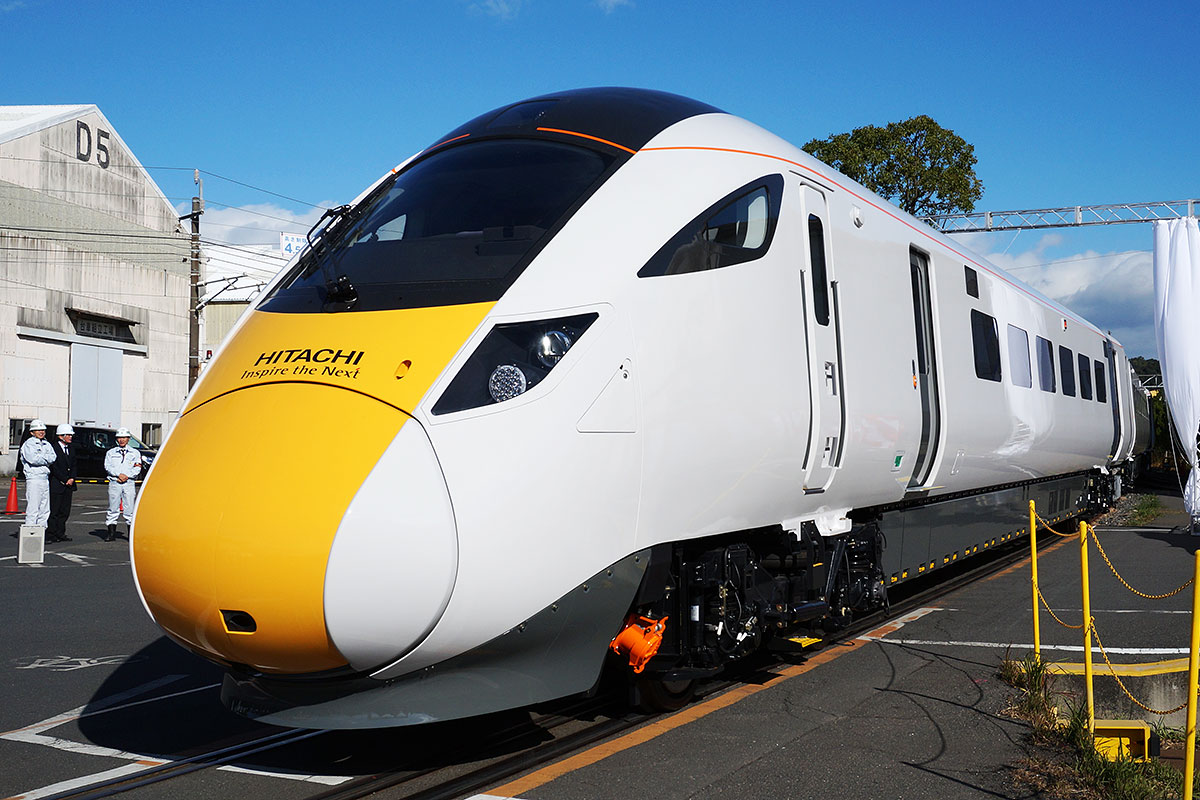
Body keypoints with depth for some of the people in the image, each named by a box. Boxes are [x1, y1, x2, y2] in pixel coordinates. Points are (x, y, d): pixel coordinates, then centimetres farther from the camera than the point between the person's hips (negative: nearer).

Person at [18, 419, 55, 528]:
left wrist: (41, 458, -9)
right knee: (33, 509, -9)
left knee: (45, 510, 8)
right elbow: (33, 459, -16)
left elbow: (53, 458, 5)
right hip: (33, 479, -7)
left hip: (45, 478, 7)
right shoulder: (28, 444, -2)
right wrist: (46, 459, -2)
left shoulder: (47, 445, 18)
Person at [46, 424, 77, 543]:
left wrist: (72, 478, -2)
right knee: (54, 511, -4)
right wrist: (65, 480, -12)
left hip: (68, 485, 7)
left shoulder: (71, 449, 15)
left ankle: (60, 533, 14)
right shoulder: (53, 448, -8)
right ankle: (50, 534, 0)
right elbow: (54, 467, -12)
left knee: (65, 511, 8)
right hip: (56, 484, -7)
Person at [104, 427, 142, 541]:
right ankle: (111, 533, 5)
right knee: (113, 508, 0)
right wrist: (119, 474, -13)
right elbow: (107, 467, 0)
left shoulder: (135, 453, 11)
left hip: (129, 483, -1)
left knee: (129, 508, -3)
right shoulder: (111, 453, 13)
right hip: (114, 483, 1)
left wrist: (126, 476, -12)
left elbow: (137, 469, 2)